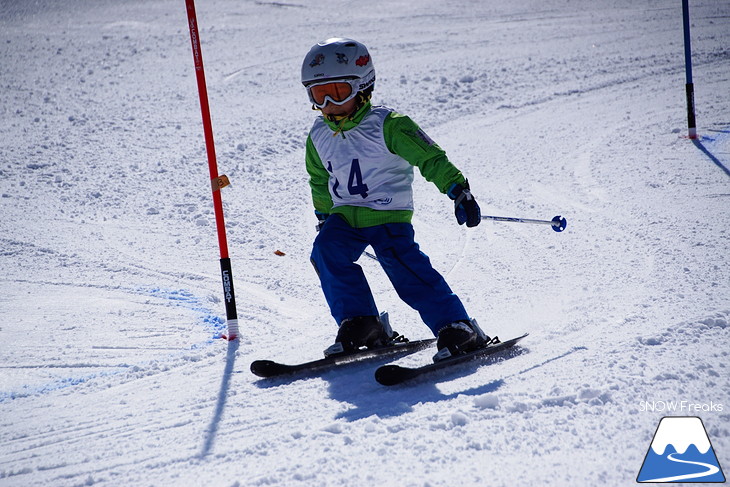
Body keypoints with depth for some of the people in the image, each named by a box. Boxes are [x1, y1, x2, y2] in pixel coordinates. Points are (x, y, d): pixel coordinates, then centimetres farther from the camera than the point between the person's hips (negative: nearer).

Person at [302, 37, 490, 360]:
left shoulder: (386, 126, -12)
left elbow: (430, 158, -13)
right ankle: (359, 324, -11)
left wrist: (458, 190, -21)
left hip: (389, 215, -6)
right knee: (326, 252, -20)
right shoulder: (319, 137, 7)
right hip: (344, 215, 6)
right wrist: (324, 218, 28)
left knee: (402, 265, -23)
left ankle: (455, 327, -17)